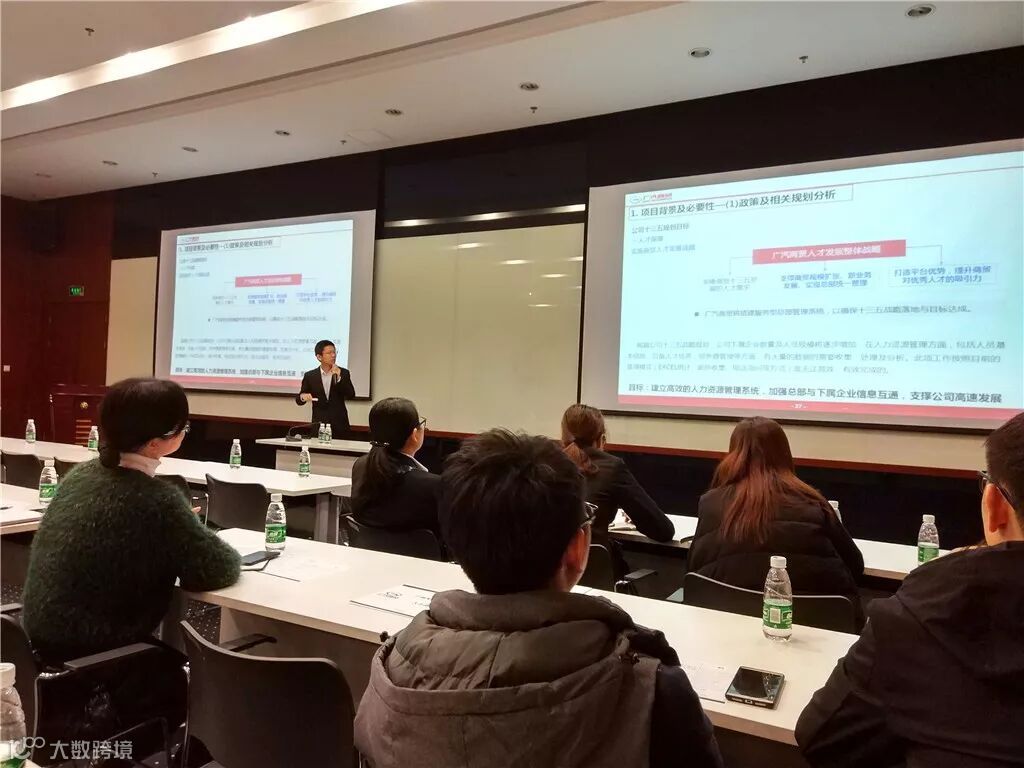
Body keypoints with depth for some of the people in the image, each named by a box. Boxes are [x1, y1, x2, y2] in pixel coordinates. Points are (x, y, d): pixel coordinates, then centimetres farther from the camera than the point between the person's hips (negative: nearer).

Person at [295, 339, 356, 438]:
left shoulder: (344, 373, 4)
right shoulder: (310, 376, 4)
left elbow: (351, 395, -6)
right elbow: (298, 400, 8)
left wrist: (339, 378, -17)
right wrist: (303, 397, -16)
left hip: (339, 426, 0)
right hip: (318, 425, 0)